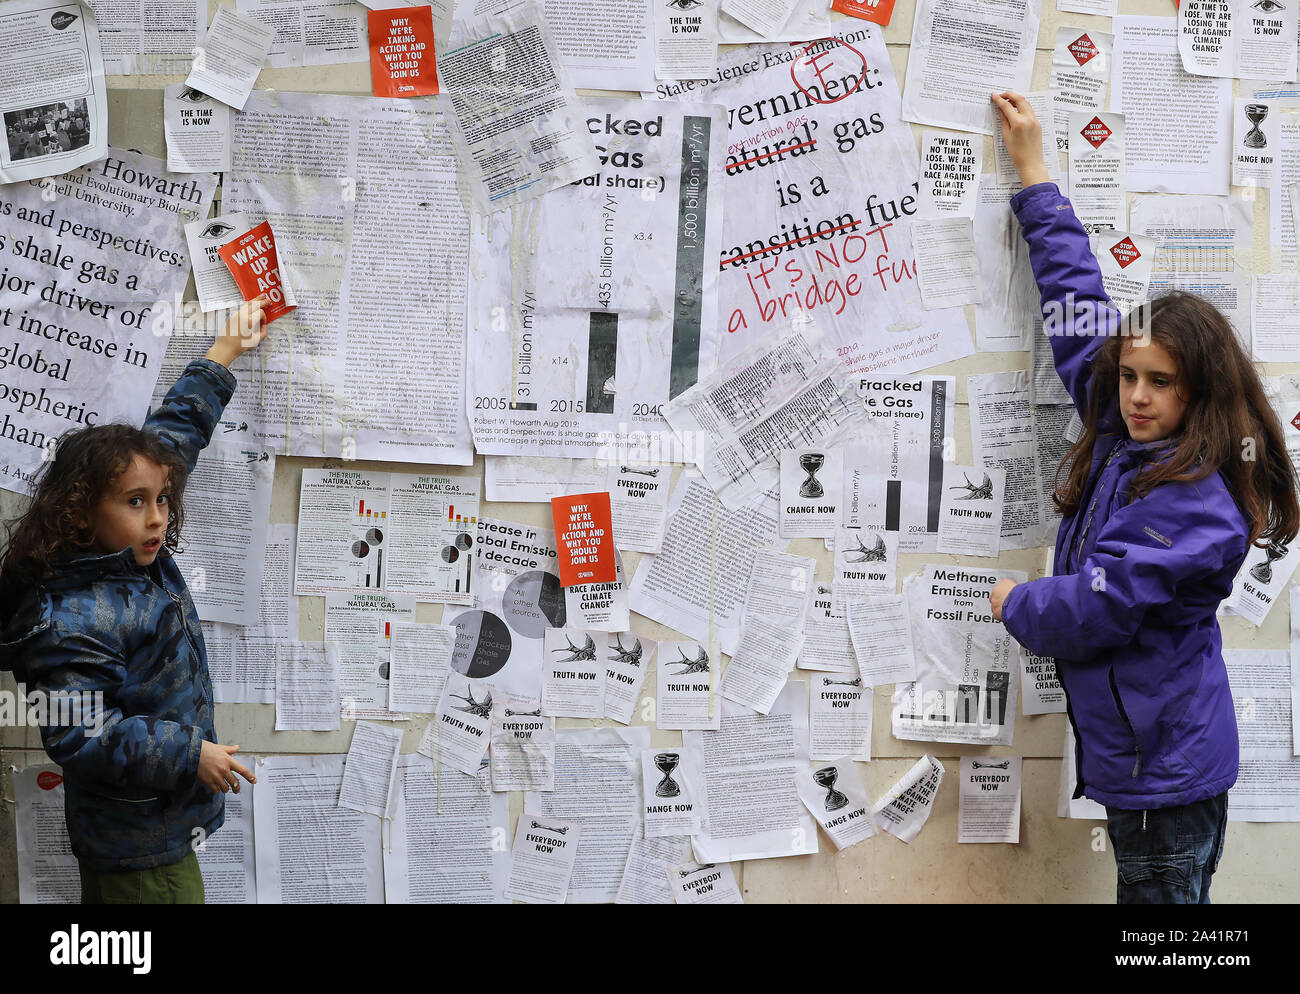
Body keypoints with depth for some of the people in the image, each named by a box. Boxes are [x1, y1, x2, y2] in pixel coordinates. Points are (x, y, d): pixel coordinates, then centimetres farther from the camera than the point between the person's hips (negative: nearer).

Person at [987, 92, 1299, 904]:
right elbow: (1080, 312, 13)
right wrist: (1035, 175, 18)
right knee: (1175, 895, 17)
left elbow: (1094, 607, -22)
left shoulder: (1192, 501, -20)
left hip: (1164, 771, -8)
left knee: (1160, 894, 1)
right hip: (1144, 755, 8)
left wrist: (1016, 602, 0)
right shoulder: (1124, 437, 4)